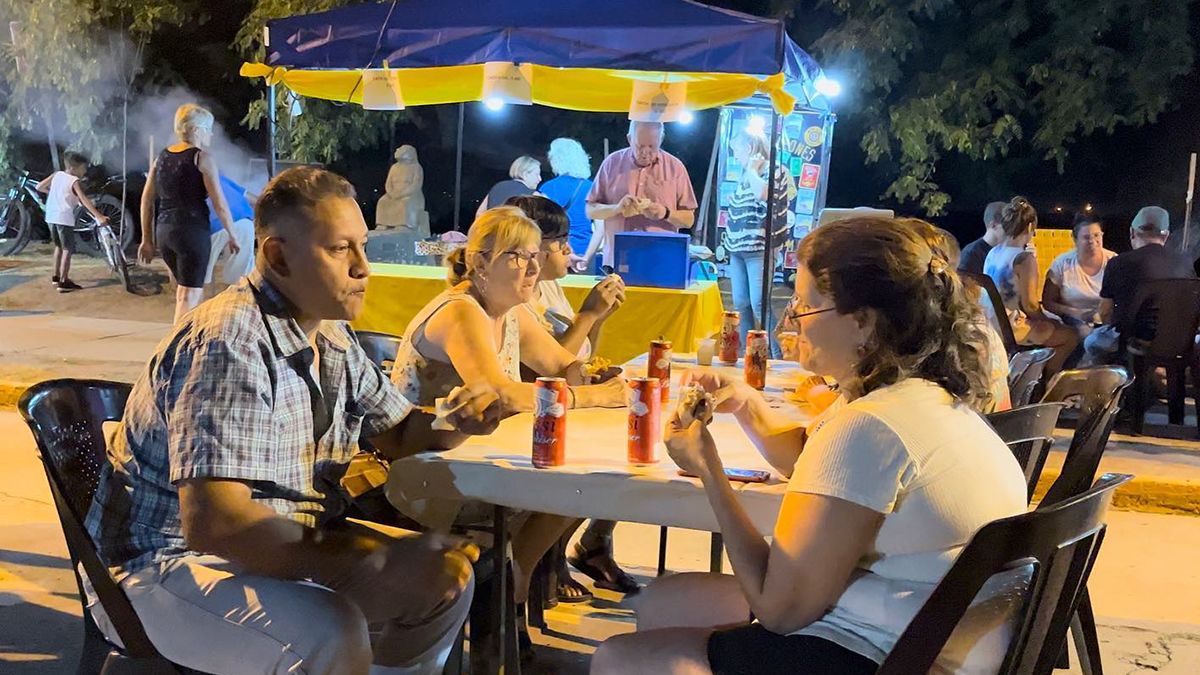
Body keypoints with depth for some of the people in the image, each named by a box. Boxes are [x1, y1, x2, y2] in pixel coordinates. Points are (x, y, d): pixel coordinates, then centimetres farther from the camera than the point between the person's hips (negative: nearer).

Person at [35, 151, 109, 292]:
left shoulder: (57, 175, 11)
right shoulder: (74, 181, -8)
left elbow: (39, 187, 17)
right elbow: (85, 201, -18)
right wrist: (99, 216, -25)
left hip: (51, 216, 7)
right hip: (64, 218, -7)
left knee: (59, 246, 24)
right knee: (68, 250, -2)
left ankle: (56, 277, 31)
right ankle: (64, 283, -6)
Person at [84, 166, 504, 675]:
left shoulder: (330, 336, 3)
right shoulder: (230, 344, -25)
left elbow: (397, 432, 15)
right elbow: (210, 521, -34)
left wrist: (456, 421, -9)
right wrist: (375, 566, -36)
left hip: (280, 545, 9)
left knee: (447, 578, 5)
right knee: (331, 632, -33)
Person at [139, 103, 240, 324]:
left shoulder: (162, 157, 12)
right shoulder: (202, 158, -7)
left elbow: (147, 200, 12)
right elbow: (219, 204, -11)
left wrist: (147, 239, 17)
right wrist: (232, 235, 0)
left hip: (163, 231, 7)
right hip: (192, 231, -7)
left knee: (183, 288, 22)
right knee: (190, 294, -1)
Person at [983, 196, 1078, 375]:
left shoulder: (993, 253, 3)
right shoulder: (1025, 258, -20)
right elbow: (1030, 304, -21)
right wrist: (1046, 319, 1)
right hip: (1012, 329, -8)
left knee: (1055, 323, 29)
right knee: (1071, 336, 10)